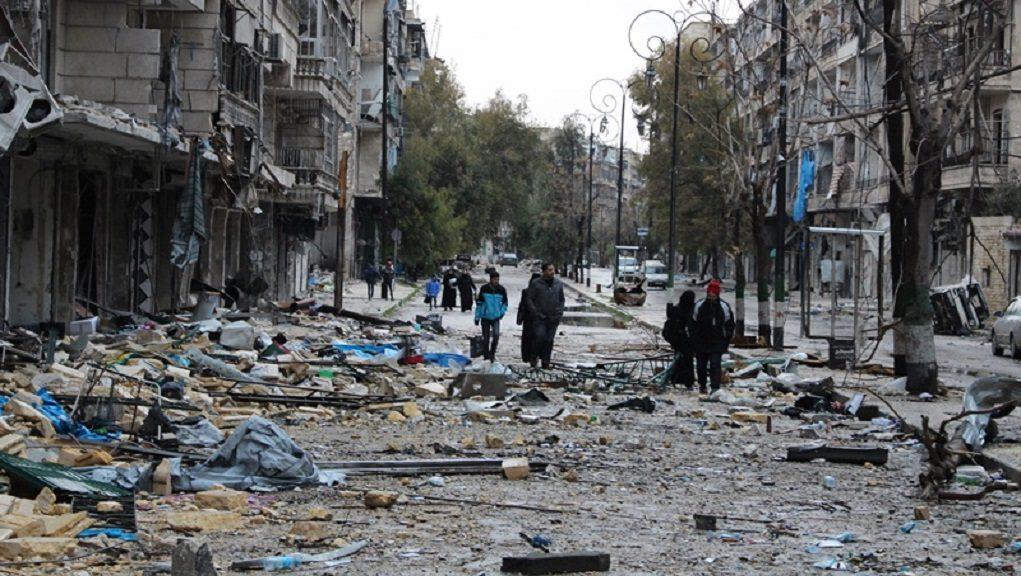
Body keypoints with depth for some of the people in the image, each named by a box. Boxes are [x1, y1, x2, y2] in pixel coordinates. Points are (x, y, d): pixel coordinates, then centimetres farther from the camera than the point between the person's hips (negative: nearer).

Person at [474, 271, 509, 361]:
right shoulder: (484, 289, -7)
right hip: (485, 317, 0)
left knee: (496, 335, -17)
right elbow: (479, 303, 0)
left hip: (496, 317, 0)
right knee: (486, 338, 5)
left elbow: (505, 302, 14)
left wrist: (502, 312, 0)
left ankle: (492, 354, 0)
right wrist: (477, 317, 0)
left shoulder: (502, 290, -2)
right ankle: (486, 356, 19)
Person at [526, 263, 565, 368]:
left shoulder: (559, 284, 10)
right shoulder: (535, 283, -2)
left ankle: (546, 362, 8)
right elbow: (530, 299, -2)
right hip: (540, 318, -3)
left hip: (553, 319, 4)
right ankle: (534, 358, 2)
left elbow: (562, 300, 16)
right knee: (540, 337, -15)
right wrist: (536, 313, -11)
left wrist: (559, 314, 3)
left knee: (549, 340, 3)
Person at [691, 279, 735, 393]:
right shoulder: (700, 305, -3)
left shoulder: (724, 307, -4)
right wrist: (694, 340, 3)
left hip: (717, 343, -2)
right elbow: (693, 324, 5)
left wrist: (726, 341, 3)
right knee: (701, 365, 12)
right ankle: (702, 385, 31)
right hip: (701, 342, 2)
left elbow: (729, 325, 5)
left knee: (715, 364, -13)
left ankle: (715, 387, -13)